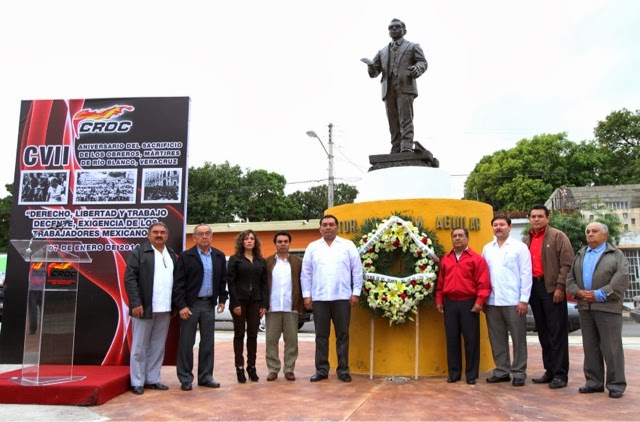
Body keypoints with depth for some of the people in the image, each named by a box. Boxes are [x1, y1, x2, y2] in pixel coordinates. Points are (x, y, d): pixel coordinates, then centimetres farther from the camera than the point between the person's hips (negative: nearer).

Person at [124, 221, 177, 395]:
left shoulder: (172, 255, 15)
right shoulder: (139, 252, -2)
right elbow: (130, 278, -9)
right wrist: (135, 303, -16)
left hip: (165, 309, 5)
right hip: (144, 308, -5)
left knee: (158, 347, 11)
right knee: (140, 347, 4)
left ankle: (153, 379, 21)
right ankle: (137, 382, 12)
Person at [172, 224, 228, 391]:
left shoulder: (219, 256, 6)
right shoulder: (186, 256, -6)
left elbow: (223, 280, 13)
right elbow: (178, 283, -9)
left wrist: (222, 299, 7)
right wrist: (181, 305, -15)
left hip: (209, 304, 4)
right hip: (190, 304, -4)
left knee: (208, 342, 9)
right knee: (186, 343, 3)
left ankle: (205, 376, 20)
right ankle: (185, 378, 13)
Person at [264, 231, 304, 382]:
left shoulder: (297, 262, 7)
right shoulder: (267, 262, 7)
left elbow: (302, 284, 5)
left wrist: (301, 305, -2)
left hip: (291, 308, 0)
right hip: (272, 308, 0)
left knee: (291, 340, 4)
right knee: (271, 339, 4)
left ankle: (289, 369, 13)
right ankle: (273, 369, 13)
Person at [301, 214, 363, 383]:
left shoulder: (348, 245, 3)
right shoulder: (312, 247, 8)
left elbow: (357, 271, 2)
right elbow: (306, 273, 8)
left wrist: (356, 293, -3)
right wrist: (306, 295, 2)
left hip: (342, 297, -1)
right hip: (319, 298, 2)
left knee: (342, 335, 4)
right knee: (321, 335, 7)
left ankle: (343, 370, 13)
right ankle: (321, 370, 16)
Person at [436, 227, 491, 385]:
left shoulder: (476, 259, -1)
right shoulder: (445, 260, 12)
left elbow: (483, 283, -7)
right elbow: (440, 282, 14)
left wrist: (479, 301, -14)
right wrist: (439, 300, 8)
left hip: (469, 303, -4)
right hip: (450, 304, 4)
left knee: (471, 339, 2)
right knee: (452, 339, 7)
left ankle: (471, 374, 12)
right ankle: (454, 373, 17)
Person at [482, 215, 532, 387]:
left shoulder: (520, 247, -1)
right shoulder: (487, 248, 11)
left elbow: (526, 274, -5)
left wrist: (524, 299, -10)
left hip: (513, 301, -4)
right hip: (492, 302, 4)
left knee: (518, 339, 5)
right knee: (497, 339, 10)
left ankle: (519, 373, 15)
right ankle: (501, 371, 22)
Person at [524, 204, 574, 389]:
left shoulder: (558, 236, -2)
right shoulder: (527, 240, 16)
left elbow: (567, 263, -9)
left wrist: (560, 286, -16)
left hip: (552, 288, -6)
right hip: (533, 288, 6)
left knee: (557, 332, -3)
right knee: (543, 332, 11)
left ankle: (560, 374, 2)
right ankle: (550, 371, 20)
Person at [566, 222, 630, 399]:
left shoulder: (616, 255, 2)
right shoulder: (580, 255, 18)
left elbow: (621, 280, -10)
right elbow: (570, 277, 13)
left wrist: (599, 294, -16)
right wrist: (578, 292, -6)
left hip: (607, 307, -5)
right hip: (585, 307, 5)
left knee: (611, 347, -1)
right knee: (590, 346, 9)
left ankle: (616, 384, 9)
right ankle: (594, 382, 17)